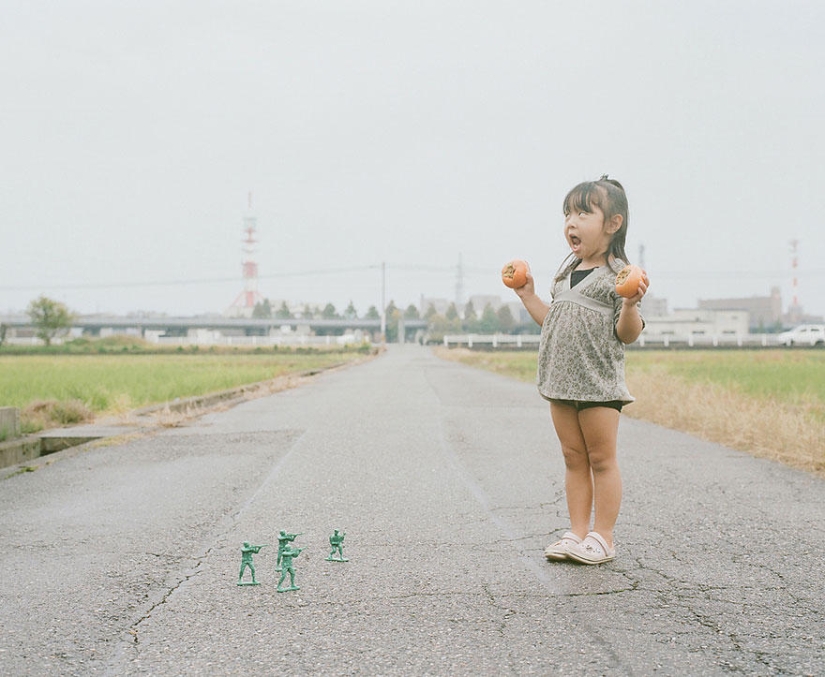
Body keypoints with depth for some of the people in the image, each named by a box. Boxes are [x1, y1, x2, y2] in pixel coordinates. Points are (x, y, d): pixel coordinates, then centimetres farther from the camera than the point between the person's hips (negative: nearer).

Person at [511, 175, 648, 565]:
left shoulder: (618, 274, -8)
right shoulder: (566, 272, 14)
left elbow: (627, 334, -13)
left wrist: (631, 304, -30)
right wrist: (529, 297, 18)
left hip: (598, 382, -7)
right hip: (561, 380, 7)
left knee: (601, 459, 1)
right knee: (574, 458, 11)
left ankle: (602, 537, 9)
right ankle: (577, 531, 18)